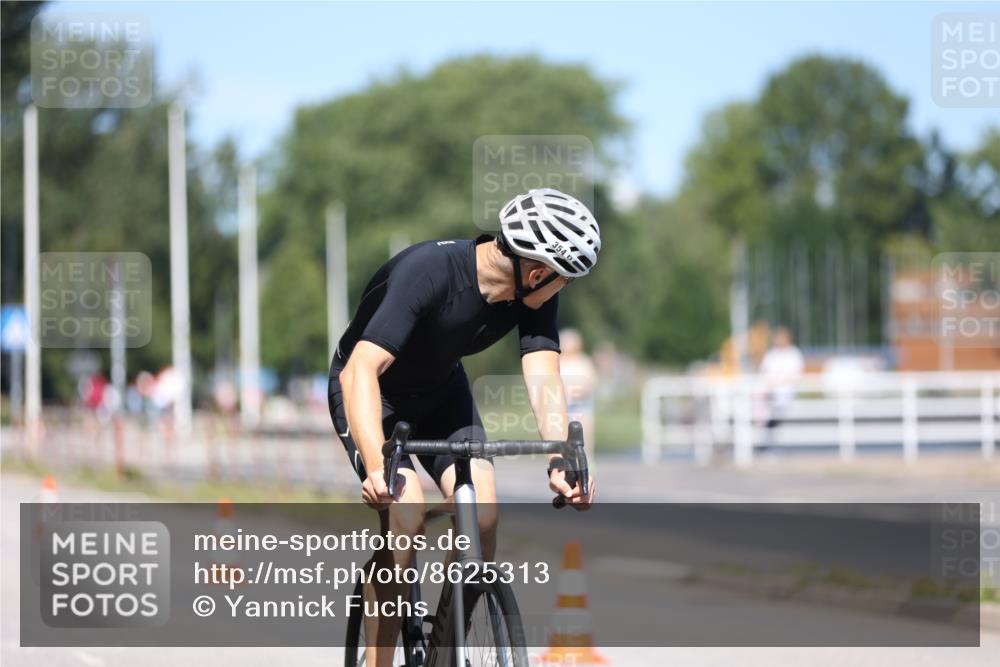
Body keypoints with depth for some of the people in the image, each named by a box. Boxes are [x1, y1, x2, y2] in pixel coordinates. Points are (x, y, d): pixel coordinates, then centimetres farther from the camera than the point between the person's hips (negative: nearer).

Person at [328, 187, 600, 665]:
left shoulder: (535, 297, -18)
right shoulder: (427, 272, -36)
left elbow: (544, 379, -25)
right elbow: (362, 371, -43)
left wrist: (560, 462, -43)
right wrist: (377, 466, -56)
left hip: (440, 391, 5)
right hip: (371, 390, -5)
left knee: (482, 515, -15)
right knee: (405, 512, -26)